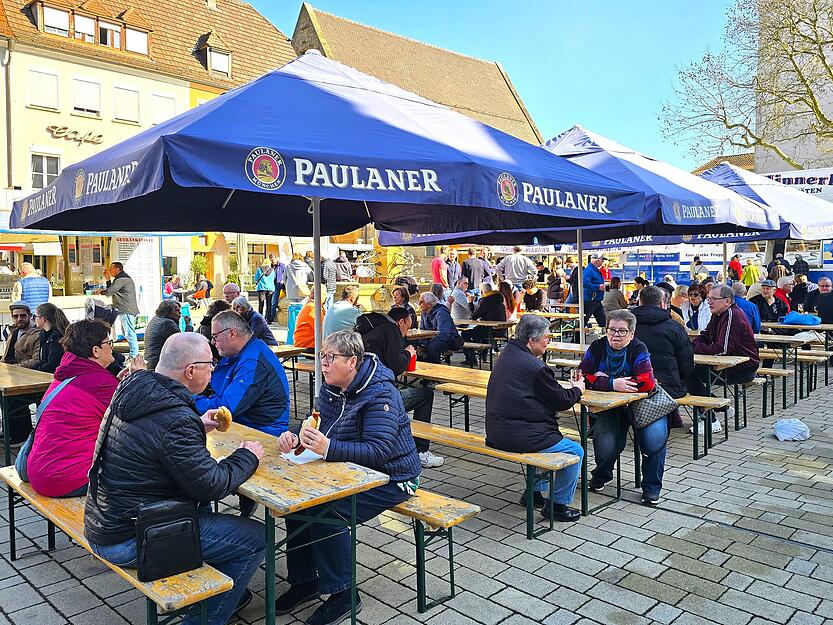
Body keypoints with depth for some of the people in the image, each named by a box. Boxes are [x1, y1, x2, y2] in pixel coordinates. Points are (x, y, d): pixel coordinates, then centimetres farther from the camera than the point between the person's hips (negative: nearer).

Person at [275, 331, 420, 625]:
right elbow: (321, 430, 7)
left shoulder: (380, 394, -24)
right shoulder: (332, 389, 3)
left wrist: (328, 448, -43)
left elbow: (379, 451, -31)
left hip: (389, 478, -8)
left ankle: (343, 593, -5)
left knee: (324, 510, -24)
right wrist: (296, 438, -17)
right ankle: (303, 580, 10)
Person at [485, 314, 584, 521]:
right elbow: (561, 400, -8)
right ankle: (557, 504, 15)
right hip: (519, 436, -10)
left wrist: (568, 389, 11)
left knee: (551, 437, 31)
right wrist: (577, 389, 12)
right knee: (575, 452, 4)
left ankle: (534, 491, 35)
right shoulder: (535, 367, -20)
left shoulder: (506, 354, 10)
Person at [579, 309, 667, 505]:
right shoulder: (597, 347, -4)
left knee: (655, 441, -24)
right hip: (607, 407, 1)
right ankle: (601, 476, 18)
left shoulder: (638, 349, -12)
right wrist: (612, 384, -25)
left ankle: (651, 487, 4)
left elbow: (647, 383, -25)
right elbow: (584, 377, -11)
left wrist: (604, 381, -21)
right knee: (605, 446, -19)